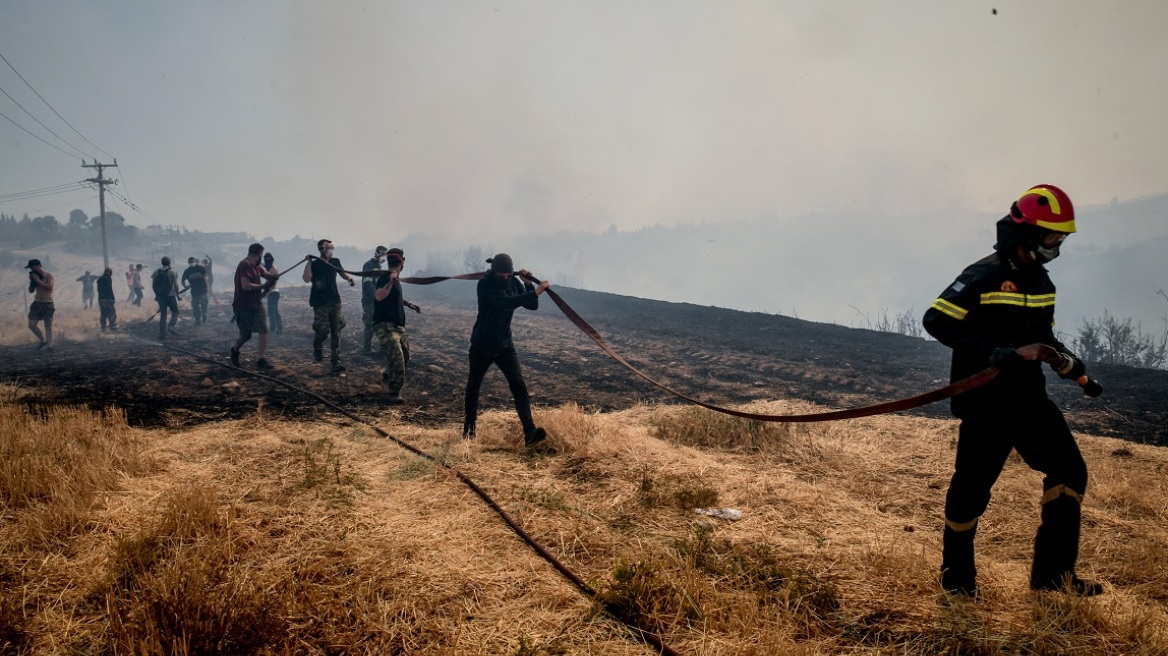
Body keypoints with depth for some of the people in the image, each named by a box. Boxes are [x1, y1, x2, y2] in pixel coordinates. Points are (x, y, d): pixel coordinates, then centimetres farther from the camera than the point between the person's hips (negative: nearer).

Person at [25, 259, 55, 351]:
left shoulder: (48, 275, -5)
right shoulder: (35, 276, 11)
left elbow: (49, 287, -20)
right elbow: (31, 291, 14)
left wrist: (38, 280, -15)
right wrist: (32, 281, -1)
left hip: (47, 304, -6)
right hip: (36, 303, 6)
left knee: (48, 326, -4)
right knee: (31, 325, -1)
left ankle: (49, 345, -3)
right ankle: (43, 341, 15)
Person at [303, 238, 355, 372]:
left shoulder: (335, 261, 5)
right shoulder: (315, 264, -9)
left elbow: (342, 273, 24)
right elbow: (306, 279, -25)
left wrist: (350, 278, 3)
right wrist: (309, 262, -27)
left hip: (335, 302, 4)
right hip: (320, 304, -4)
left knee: (336, 333, -1)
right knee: (323, 331, -3)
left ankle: (336, 362, 0)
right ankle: (317, 347, 32)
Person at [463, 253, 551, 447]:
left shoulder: (513, 282, -1)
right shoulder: (485, 284, -18)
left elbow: (532, 306, -2)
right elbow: (507, 302, -33)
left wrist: (528, 283, -16)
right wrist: (536, 292, -37)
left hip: (504, 344, 3)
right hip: (482, 345, -3)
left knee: (518, 384, -12)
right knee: (473, 386, 12)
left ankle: (529, 432, -20)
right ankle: (469, 427, 34)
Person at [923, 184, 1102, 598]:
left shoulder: (1041, 282, 12)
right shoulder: (984, 276, -14)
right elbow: (936, 320, -21)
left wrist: (1063, 358, 2)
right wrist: (990, 351, -29)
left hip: (1028, 397, 8)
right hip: (985, 402, -8)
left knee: (1069, 470, 5)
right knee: (973, 486, 0)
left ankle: (1052, 572, 14)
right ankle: (956, 577, 19)